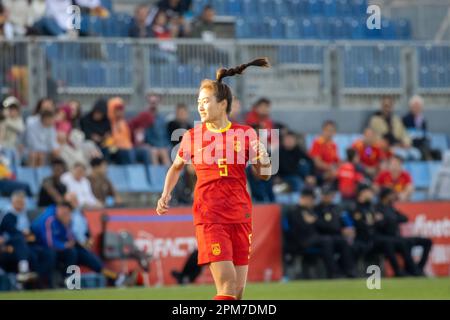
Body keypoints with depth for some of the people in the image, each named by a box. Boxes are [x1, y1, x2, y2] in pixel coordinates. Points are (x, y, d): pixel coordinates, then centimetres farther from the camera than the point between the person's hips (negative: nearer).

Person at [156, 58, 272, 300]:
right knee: (226, 283, -17)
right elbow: (176, 167, 20)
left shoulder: (245, 134, 4)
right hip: (209, 217, -2)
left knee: (238, 289, 4)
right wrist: (166, 195, 5)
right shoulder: (192, 137, 3)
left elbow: (263, 175, 10)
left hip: (240, 216, 2)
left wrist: (264, 161, -12)